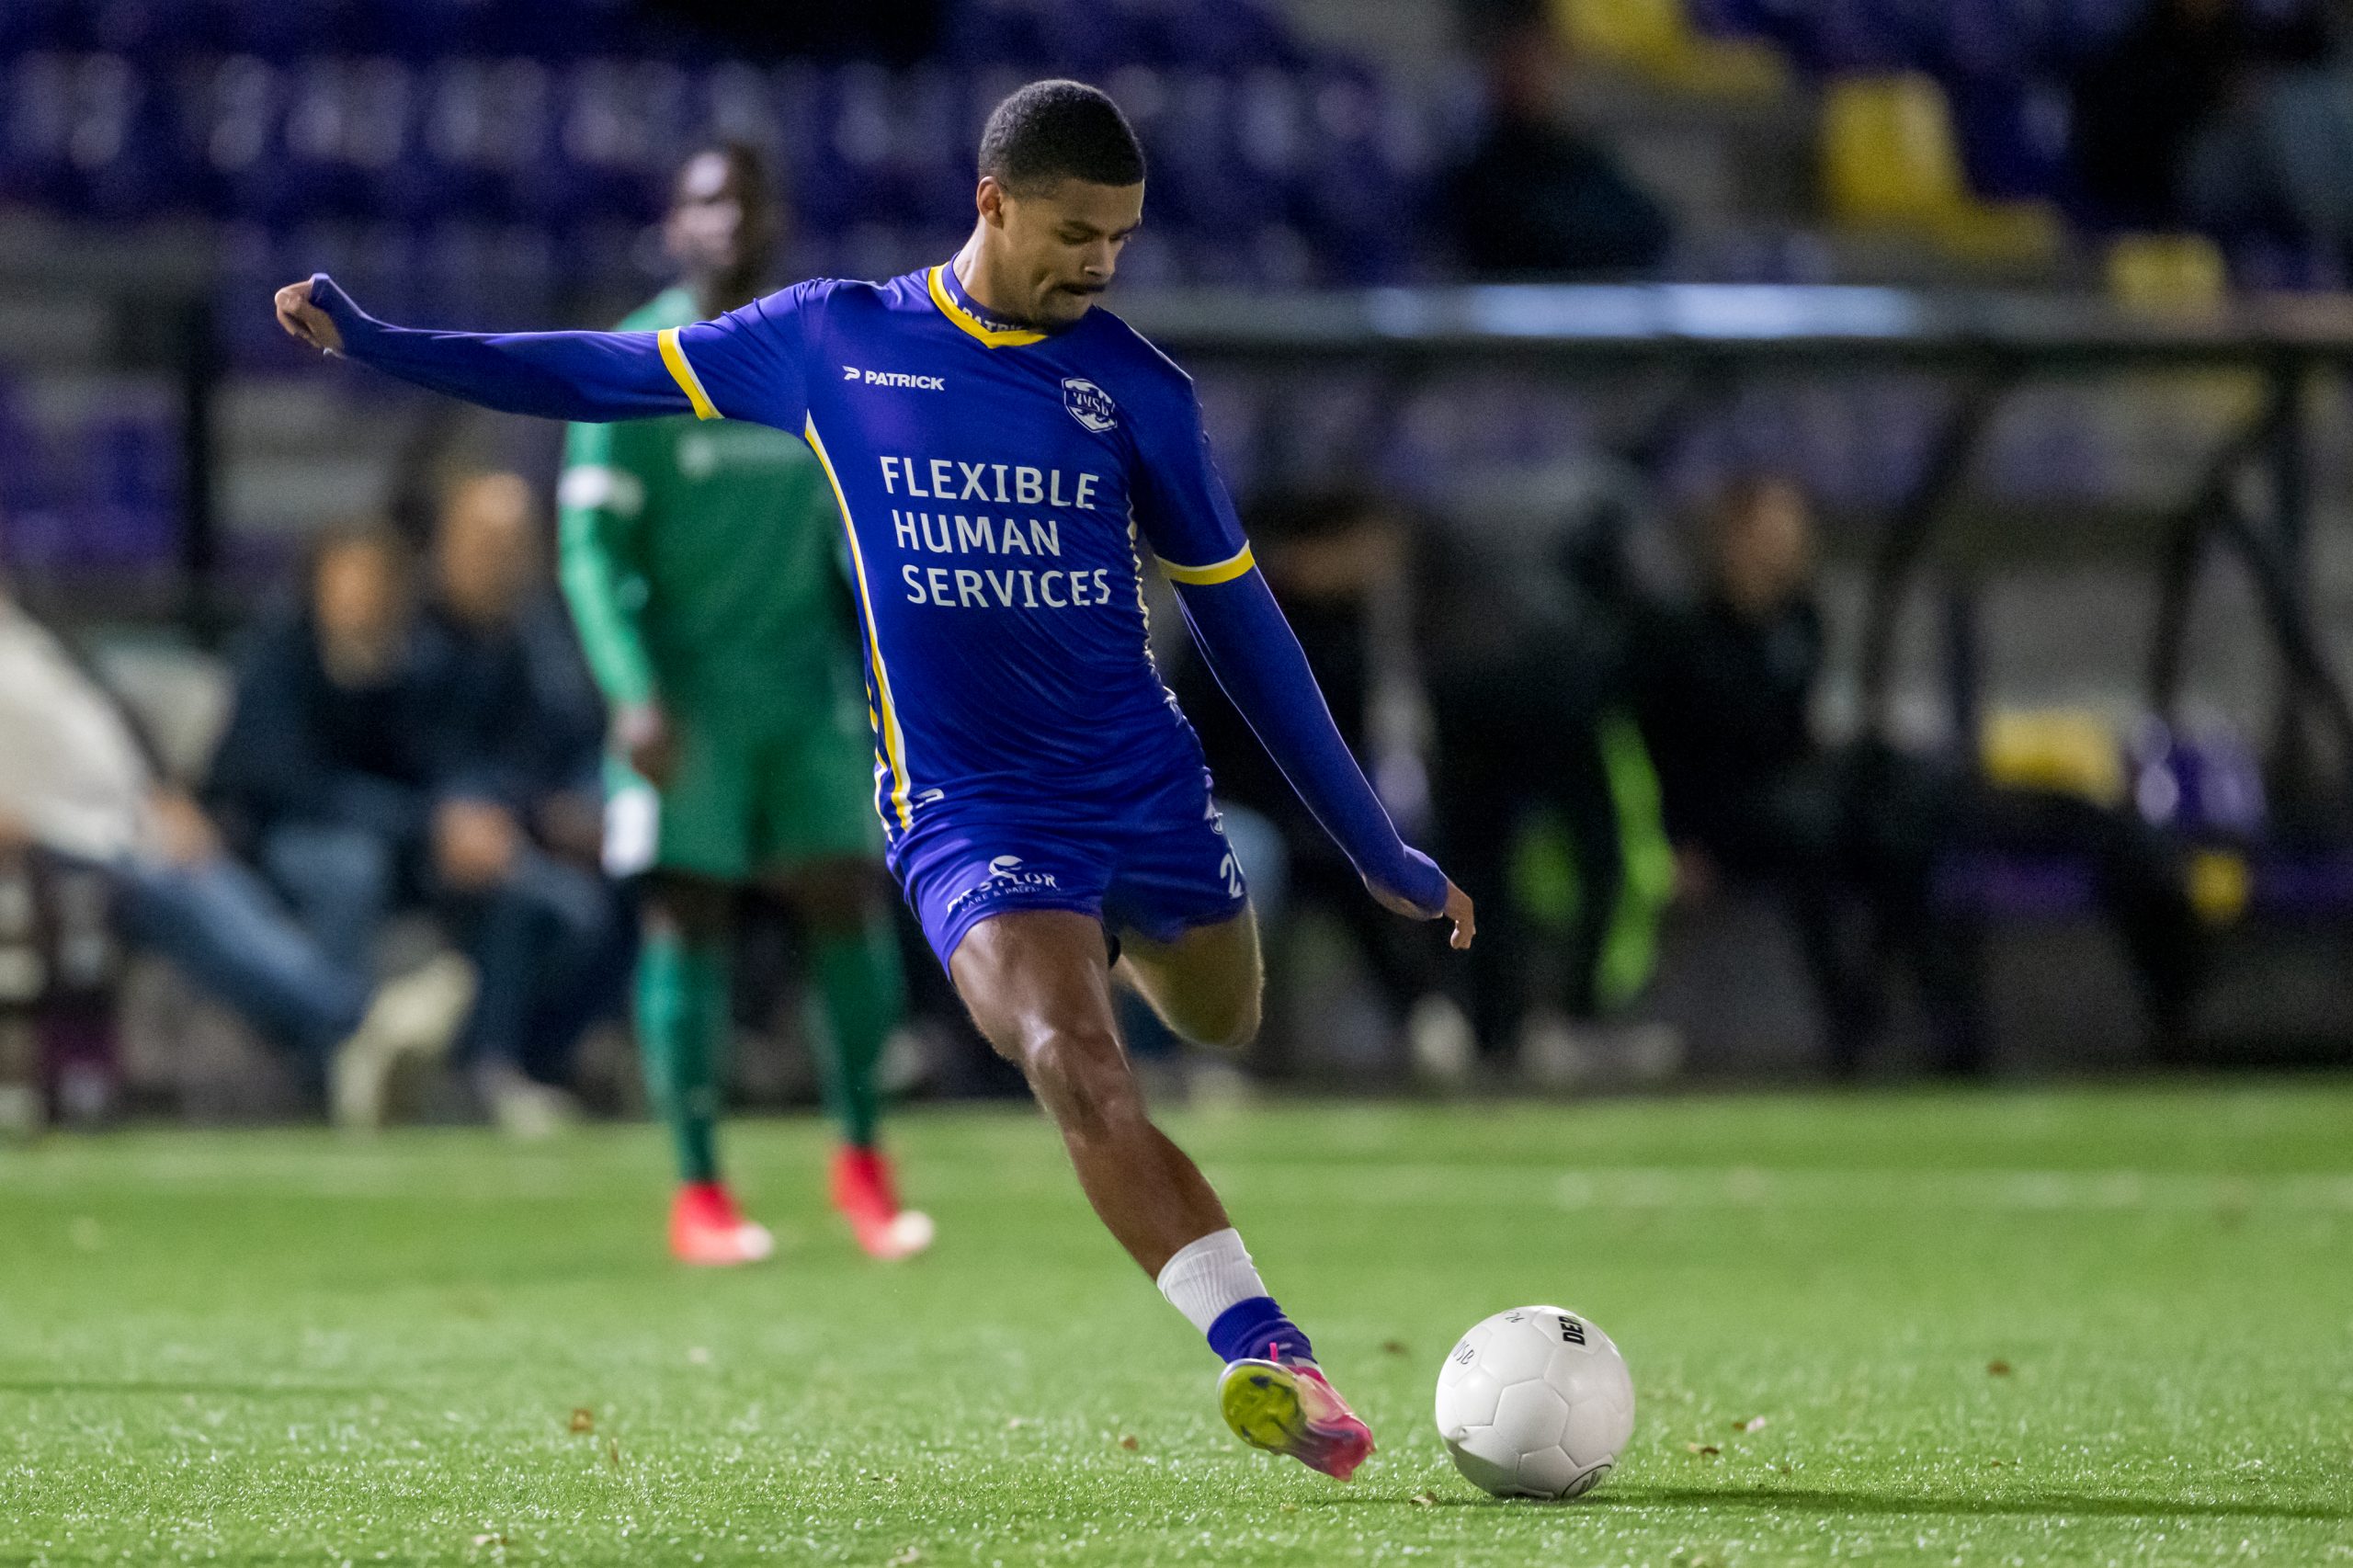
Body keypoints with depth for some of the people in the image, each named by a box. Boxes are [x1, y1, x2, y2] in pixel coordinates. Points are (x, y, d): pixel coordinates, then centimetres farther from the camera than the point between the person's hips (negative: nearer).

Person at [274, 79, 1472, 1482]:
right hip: (969, 809, -3)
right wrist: (375, 342, 4)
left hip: (1148, 780, 3)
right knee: (1075, 1064, -26)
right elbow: (607, 375, 10)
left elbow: (1239, 620, 8)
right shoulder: (832, 340, 0)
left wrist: (1380, 850, 9)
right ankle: (1271, 1357, -31)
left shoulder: (1134, 385, 1)